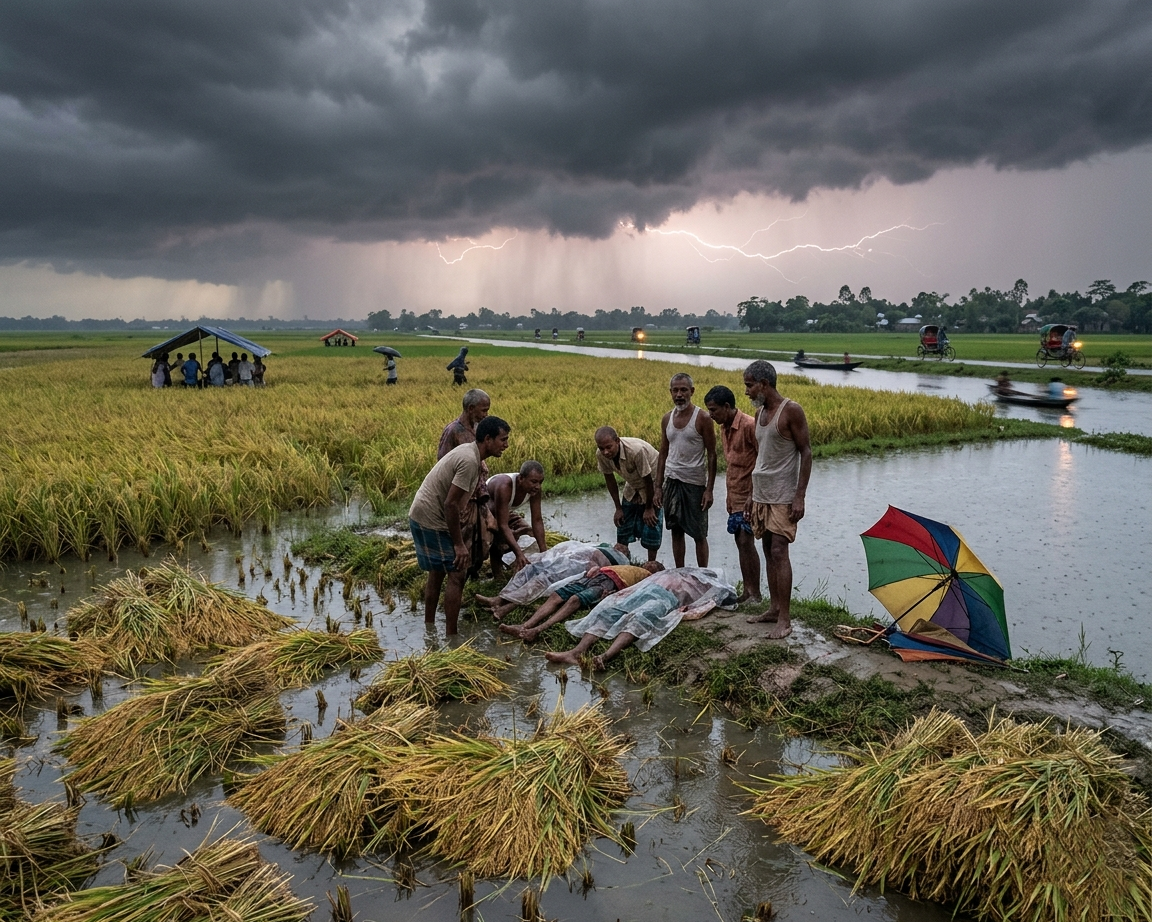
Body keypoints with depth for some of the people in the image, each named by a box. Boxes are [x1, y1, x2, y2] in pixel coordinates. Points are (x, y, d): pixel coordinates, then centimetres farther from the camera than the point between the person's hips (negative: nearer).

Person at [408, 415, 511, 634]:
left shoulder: (469, 452, 8)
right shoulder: (469, 461, -23)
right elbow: (451, 504, -25)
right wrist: (458, 544, -18)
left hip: (424, 517, 10)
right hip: (431, 521, -10)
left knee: (437, 572, 21)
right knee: (457, 574, -6)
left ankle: (429, 625, 35)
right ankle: (451, 636, 1)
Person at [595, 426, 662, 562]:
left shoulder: (636, 450, -39)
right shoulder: (601, 455, -22)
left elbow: (648, 480, -26)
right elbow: (609, 479, -5)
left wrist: (649, 508, -15)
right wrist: (618, 508, -1)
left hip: (653, 484, -5)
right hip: (633, 486, 5)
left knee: (651, 525, -7)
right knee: (623, 524, 3)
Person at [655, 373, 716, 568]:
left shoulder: (702, 418, -8)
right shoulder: (667, 418, 7)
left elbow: (711, 455, -7)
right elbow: (663, 454, 12)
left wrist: (709, 489, -13)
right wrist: (658, 487, 7)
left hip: (695, 482, -5)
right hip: (671, 480, 5)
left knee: (699, 534, 3)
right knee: (676, 531, 11)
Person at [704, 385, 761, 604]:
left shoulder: (749, 425, -17)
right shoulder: (724, 428, 11)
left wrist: (754, 496, -21)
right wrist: (729, 494, 17)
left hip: (749, 495, -8)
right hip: (734, 495, 8)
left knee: (746, 541, -11)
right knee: (740, 542, 9)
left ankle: (755, 593, -2)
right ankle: (746, 591, 16)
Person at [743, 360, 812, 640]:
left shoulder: (791, 410, -12)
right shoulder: (760, 412, 12)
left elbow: (806, 453, -12)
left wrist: (800, 496, -17)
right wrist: (751, 496, 17)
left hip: (783, 496, -8)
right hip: (761, 494, 8)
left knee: (779, 552, -11)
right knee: (769, 552, 10)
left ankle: (785, 619, -7)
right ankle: (774, 608, 19)